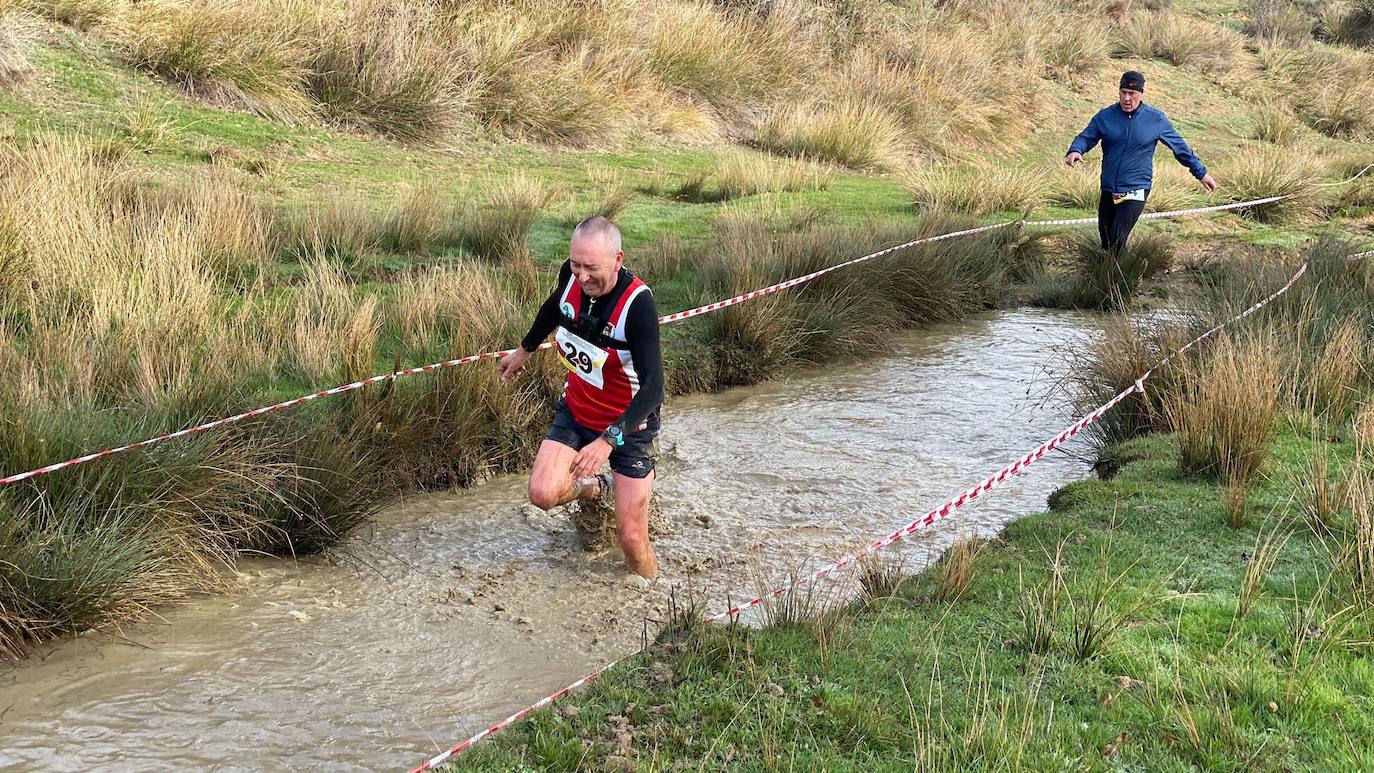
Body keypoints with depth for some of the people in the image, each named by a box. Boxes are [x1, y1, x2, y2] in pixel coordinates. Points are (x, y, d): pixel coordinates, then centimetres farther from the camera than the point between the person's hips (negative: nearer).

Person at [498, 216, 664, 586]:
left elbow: (653, 387, -34)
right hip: (575, 412, 5)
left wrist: (608, 440, -43)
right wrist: (524, 350, 27)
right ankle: (596, 489, 19)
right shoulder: (571, 277, -13)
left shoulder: (637, 303, -30)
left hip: (627, 423, -5)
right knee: (543, 494, -16)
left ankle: (646, 582, 27)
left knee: (631, 536, -7)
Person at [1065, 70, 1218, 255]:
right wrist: (1075, 151, -24)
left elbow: (1180, 147, 7)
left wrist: (1201, 173, 10)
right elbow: (1085, 137, 1)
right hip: (1108, 192, 4)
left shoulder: (1156, 119, -2)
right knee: (1105, 242, 12)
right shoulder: (1105, 116, 2)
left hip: (1135, 193, -4)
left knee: (1116, 242, -18)